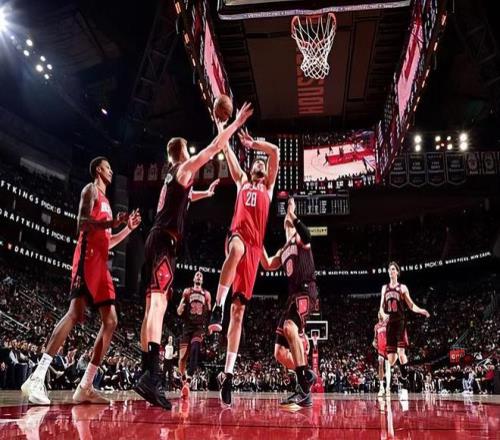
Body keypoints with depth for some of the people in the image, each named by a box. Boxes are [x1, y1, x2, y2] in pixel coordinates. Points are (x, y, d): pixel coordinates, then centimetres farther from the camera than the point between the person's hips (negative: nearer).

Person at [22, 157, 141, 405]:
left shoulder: (104, 201, 30)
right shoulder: (91, 190, 3)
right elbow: (83, 223, -14)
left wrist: (128, 228, 24)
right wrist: (113, 222, -19)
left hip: (101, 264, 10)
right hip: (88, 259, -9)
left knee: (111, 321, 1)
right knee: (76, 313, -23)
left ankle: (85, 387, 1)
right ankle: (36, 378, -25)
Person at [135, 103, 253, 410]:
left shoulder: (173, 176, 27)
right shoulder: (185, 168, 2)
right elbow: (215, 148, -2)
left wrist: (207, 192, 59)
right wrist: (236, 123, 7)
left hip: (158, 239, 10)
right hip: (165, 241, -10)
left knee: (154, 305, 8)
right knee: (159, 302, -23)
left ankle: (147, 374, 11)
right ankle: (152, 375, -35)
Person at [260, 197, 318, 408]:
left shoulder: (300, 240, 8)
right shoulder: (283, 251, 28)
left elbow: (307, 236, -16)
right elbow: (268, 265, 16)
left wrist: (292, 214, -19)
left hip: (306, 292, -8)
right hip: (293, 296, 8)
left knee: (289, 326, -36)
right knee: (280, 352, 2)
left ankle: (303, 384, -32)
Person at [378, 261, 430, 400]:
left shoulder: (402, 288, 5)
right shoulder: (384, 288, 16)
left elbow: (411, 305, 2)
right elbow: (381, 307, 14)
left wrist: (420, 311, -19)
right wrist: (383, 315, -8)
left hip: (400, 322, -3)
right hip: (389, 324, 4)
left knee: (401, 353, -14)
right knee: (390, 356, 5)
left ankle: (405, 387, -9)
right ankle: (388, 384, 22)